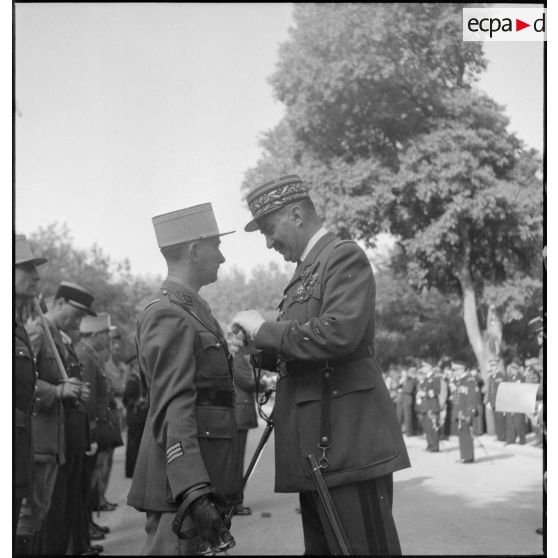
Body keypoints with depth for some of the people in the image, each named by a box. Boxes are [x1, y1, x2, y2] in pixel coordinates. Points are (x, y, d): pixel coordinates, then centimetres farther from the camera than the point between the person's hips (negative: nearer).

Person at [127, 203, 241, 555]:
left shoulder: (192, 309, 17)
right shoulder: (169, 315, -13)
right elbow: (173, 410, -22)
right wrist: (193, 492, -30)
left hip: (205, 479, 10)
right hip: (184, 485, -10)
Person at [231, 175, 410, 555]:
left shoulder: (345, 256, -6)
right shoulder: (305, 271, 21)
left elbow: (339, 333, -22)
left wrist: (265, 329, -12)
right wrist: (258, 348, 7)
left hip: (348, 441, -9)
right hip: (315, 450, 9)